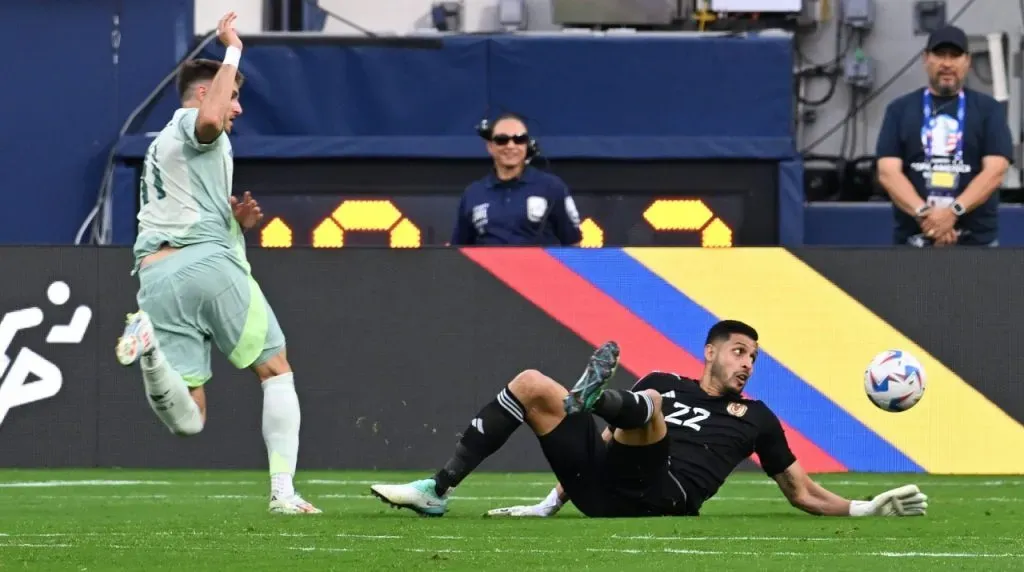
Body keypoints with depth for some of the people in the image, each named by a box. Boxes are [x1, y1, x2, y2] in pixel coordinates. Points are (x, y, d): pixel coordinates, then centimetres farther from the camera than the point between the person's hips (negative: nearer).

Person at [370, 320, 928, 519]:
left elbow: (804, 494, 24)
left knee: (647, 401, -27)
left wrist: (867, 508, 11)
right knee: (531, 384, -5)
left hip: (657, 496, -4)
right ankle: (438, 490, -15)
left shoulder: (756, 418, 24)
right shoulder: (666, 382, 30)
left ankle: (595, 398, -65)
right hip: (603, 487, 4)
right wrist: (552, 503, 17)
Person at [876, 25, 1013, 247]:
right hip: (912, 240, 1)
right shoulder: (900, 109, 10)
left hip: (976, 241, -1)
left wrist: (953, 211, -18)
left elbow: (995, 171, -3)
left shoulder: (988, 109, 8)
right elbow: (888, 173, 0)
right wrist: (923, 213, -17)